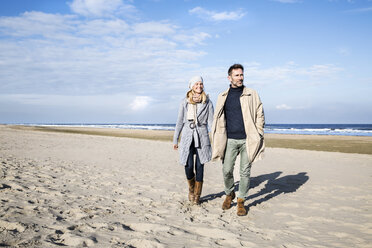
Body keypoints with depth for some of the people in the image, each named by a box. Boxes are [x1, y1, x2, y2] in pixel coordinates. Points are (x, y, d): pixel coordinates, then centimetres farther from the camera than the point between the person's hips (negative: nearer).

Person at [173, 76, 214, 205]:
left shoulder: (207, 102, 5)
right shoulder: (184, 102, 6)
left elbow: (211, 122, 3)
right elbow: (180, 122, 11)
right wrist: (175, 139, 11)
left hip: (202, 137, 0)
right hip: (187, 137, 0)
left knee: (199, 166, 1)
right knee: (188, 166, -10)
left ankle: (197, 196, 16)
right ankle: (191, 189, 20)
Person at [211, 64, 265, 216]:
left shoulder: (252, 95, 6)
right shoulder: (223, 97, 11)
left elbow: (260, 115, 7)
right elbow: (217, 119, 15)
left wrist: (257, 136, -2)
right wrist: (217, 141, 7)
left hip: (247, 140, -1)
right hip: (230, 140, 1)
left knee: (245, 172, 3)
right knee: (226, 170, -1)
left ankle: (241, 201, 16)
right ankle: (229, 194, 26)